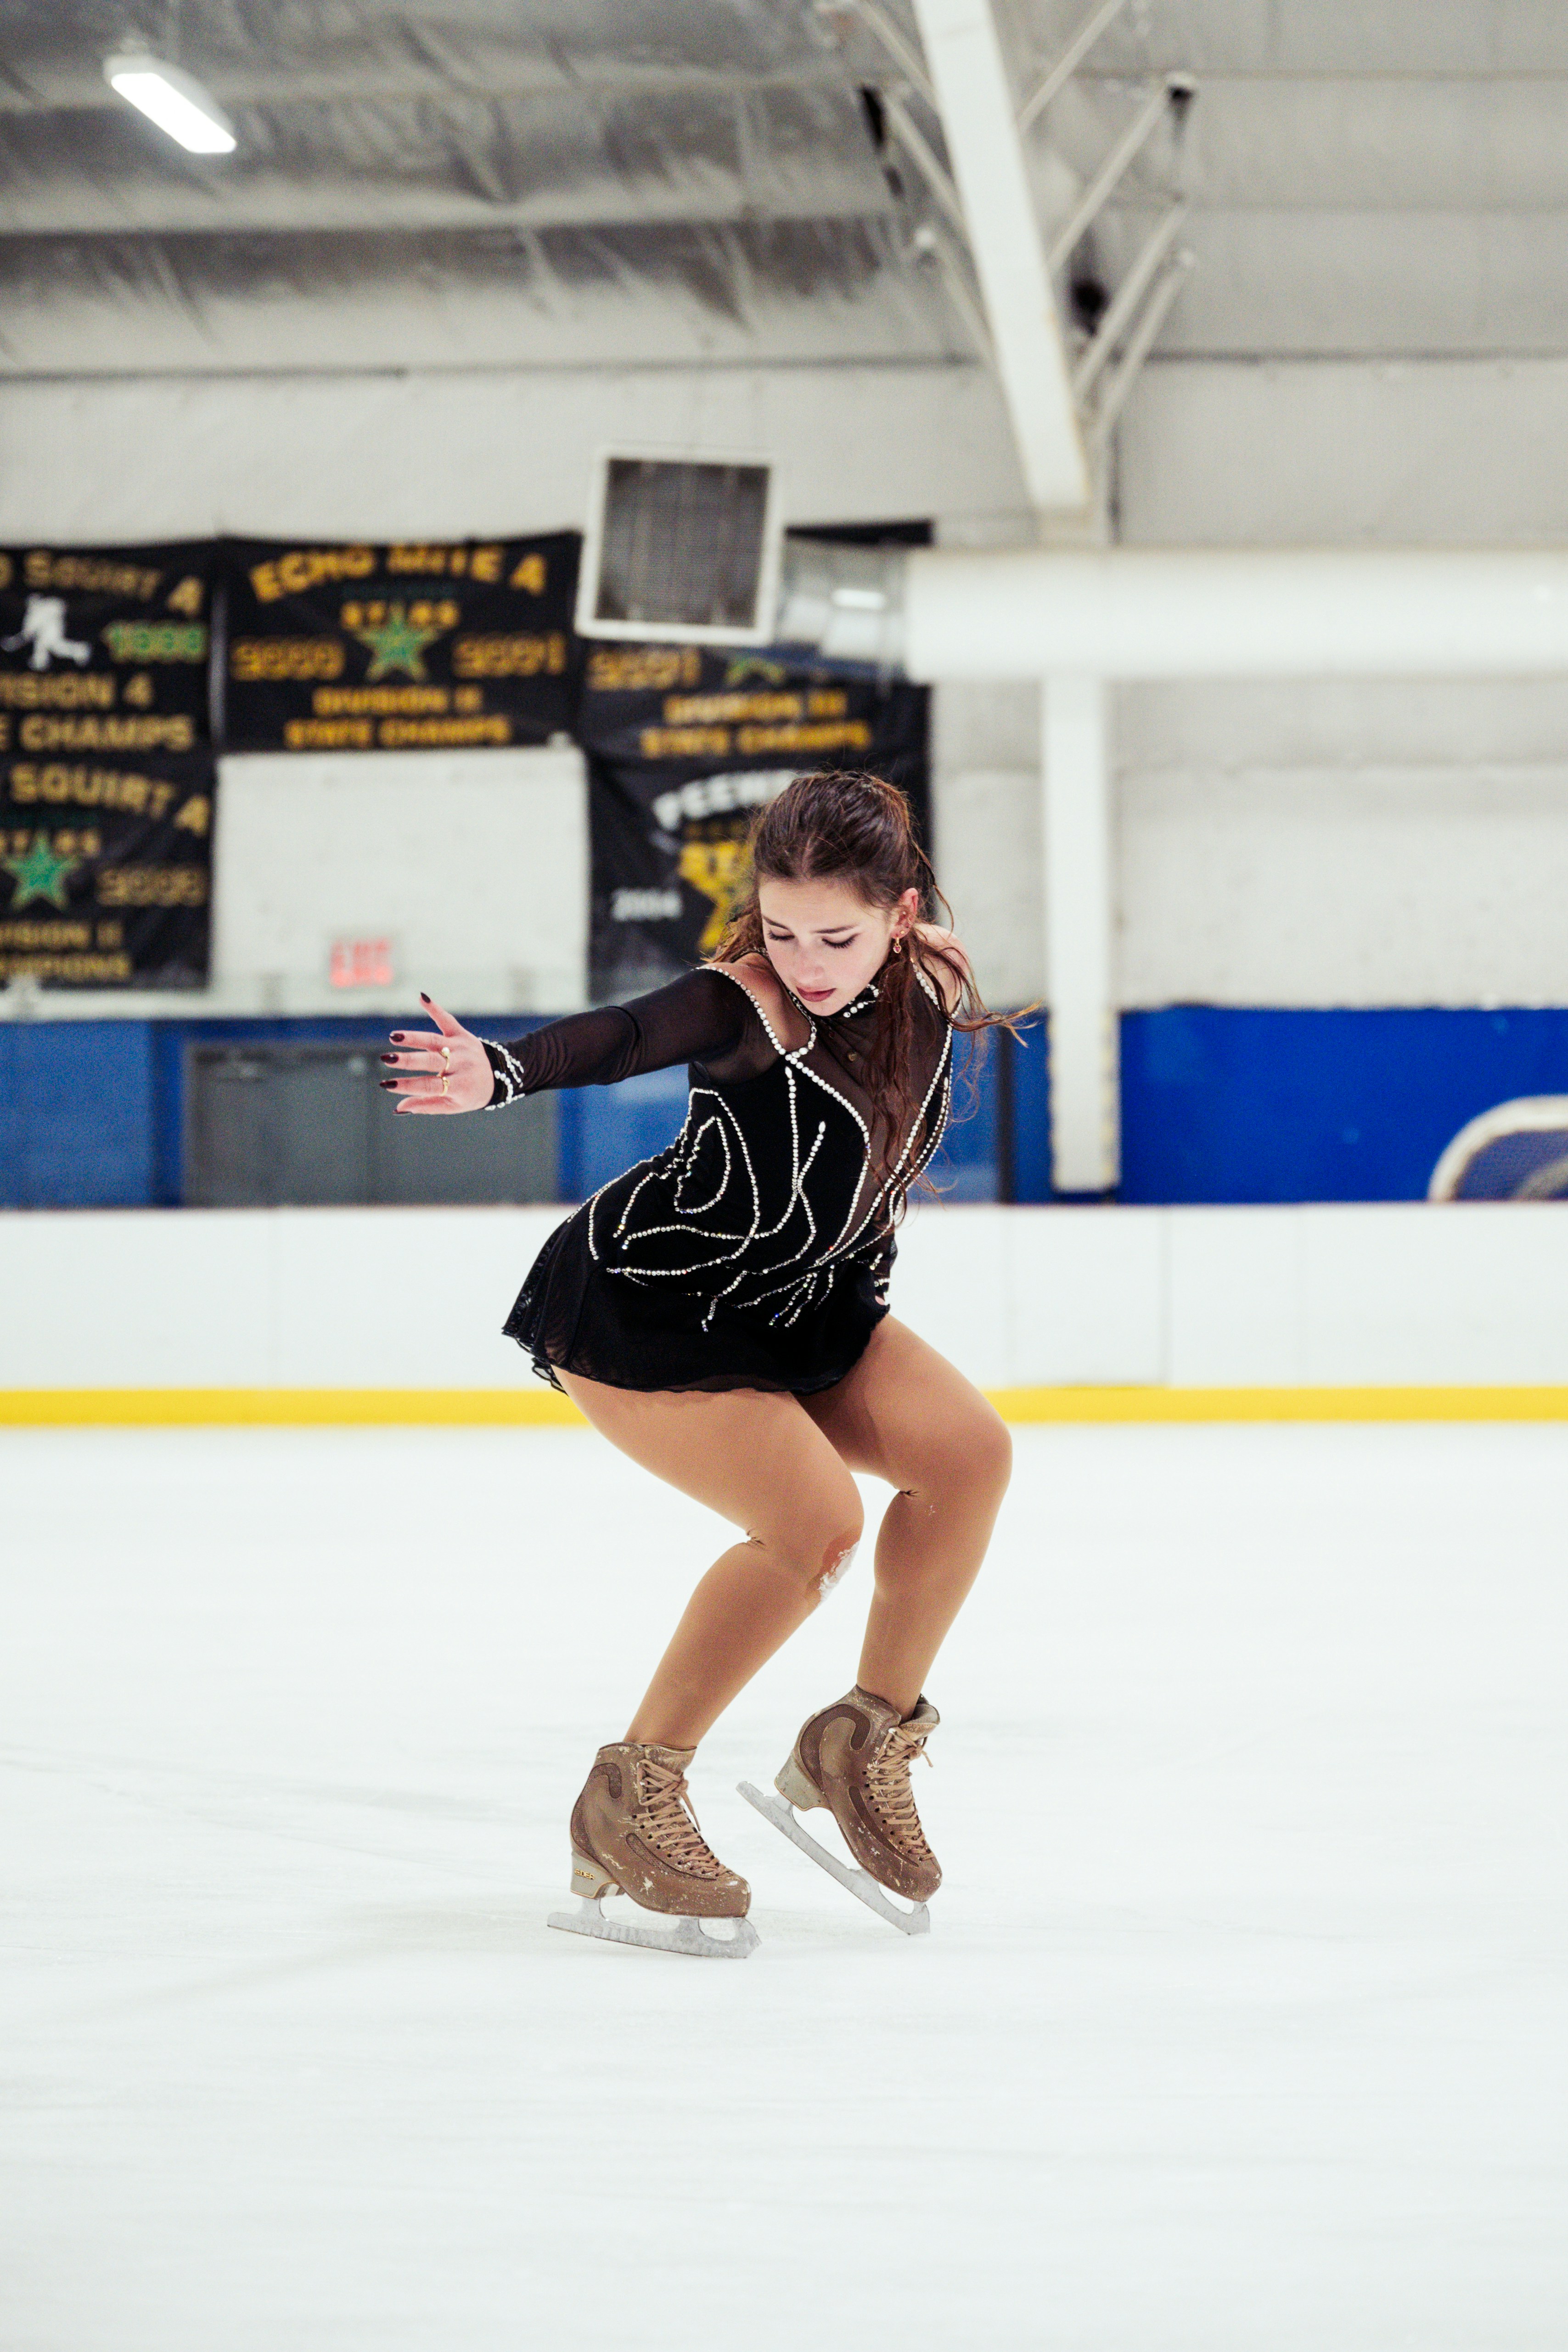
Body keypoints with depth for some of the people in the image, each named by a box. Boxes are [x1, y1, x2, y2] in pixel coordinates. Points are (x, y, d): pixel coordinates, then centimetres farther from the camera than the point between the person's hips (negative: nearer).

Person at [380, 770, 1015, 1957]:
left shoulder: (929, 989, -7)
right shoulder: (749, 1006, -28)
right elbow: (627, 1036, -48)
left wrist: (864, 1291, 20)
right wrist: (502, 1071, -67)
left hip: (792, 1303, 7)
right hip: (636, 1310, -7)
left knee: (970, 1453, -9)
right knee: (815, 1519, -21)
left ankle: (867, 1739, 8)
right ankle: (631, 1797, -9)